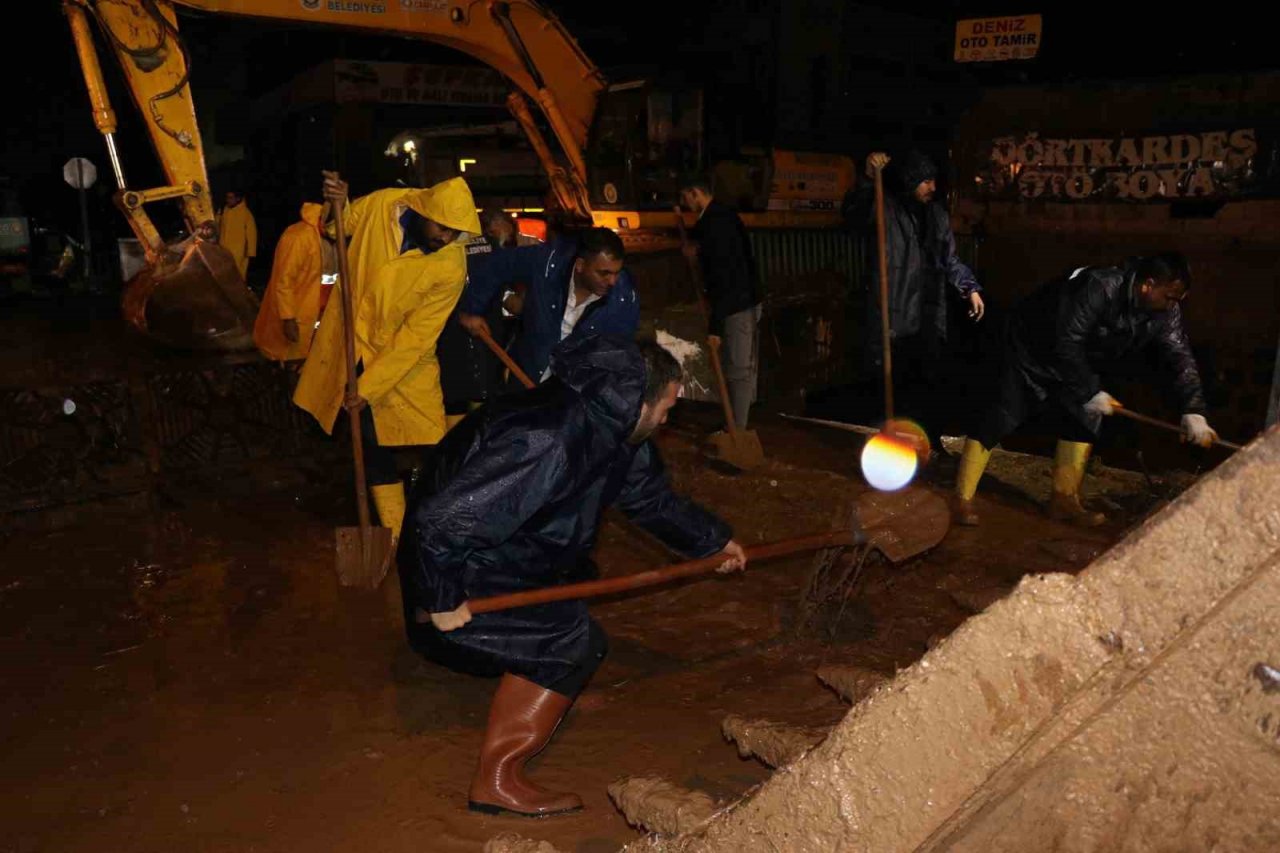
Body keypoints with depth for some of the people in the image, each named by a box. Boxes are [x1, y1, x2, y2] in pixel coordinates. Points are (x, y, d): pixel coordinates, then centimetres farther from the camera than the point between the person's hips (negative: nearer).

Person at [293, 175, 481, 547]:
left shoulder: (451, 266, -22)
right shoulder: (381, 205, -15)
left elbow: (416, 336, -21)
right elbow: (337, 233, 7)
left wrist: (370, 387, -22)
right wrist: (336, 206, -16)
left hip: (405, 356, -2)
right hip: (352, 343, 2)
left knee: (429, 444, -3)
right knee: (371, 443, 7)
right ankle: (396, 532, 20)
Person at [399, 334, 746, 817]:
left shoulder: (613, 427, -2)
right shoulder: (547, 443, -34)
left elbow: (652, 499, 16)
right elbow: (441, 519, -35)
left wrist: (713, 541, 24)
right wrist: (443, 601, -23)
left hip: (504, 558, 10)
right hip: (460, 579, -10)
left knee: (578, 578, 25)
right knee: (574, 642, -16)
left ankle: (546, 701, 40)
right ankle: (497, 781, -7)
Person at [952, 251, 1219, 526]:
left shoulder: (1165, 311, -13)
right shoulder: (1099, 287, -35)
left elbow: (1181, 357, -12)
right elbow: (1067, 344, -35)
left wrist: (1193, 412, -22)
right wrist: (1091, 393, -30)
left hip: (1078, 358, 8)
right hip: (1031, 348, -8)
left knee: (1084, 419, 1)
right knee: (1001, 419, -11)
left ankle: (1064, 500, 13)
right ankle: (962, 500, -7)